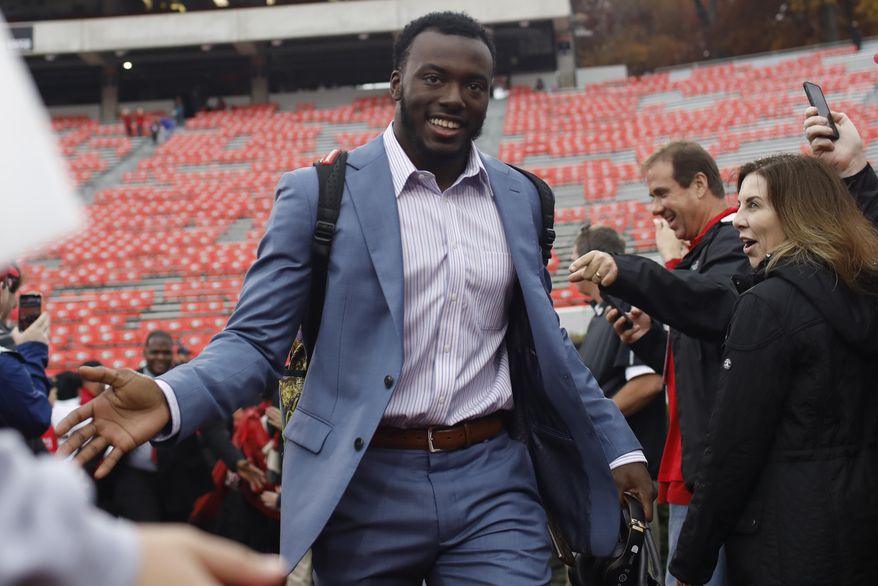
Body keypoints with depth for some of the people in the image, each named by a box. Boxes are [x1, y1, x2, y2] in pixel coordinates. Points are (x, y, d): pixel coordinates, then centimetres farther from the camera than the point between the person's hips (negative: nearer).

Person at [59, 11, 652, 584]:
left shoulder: (520, 198, 10)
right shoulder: (320, 193, -2)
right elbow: (256, 338, -4)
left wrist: (618, 446, 15)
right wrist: (169, 398, -23)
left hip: (492, 485, 3)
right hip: (364, 487, -2)